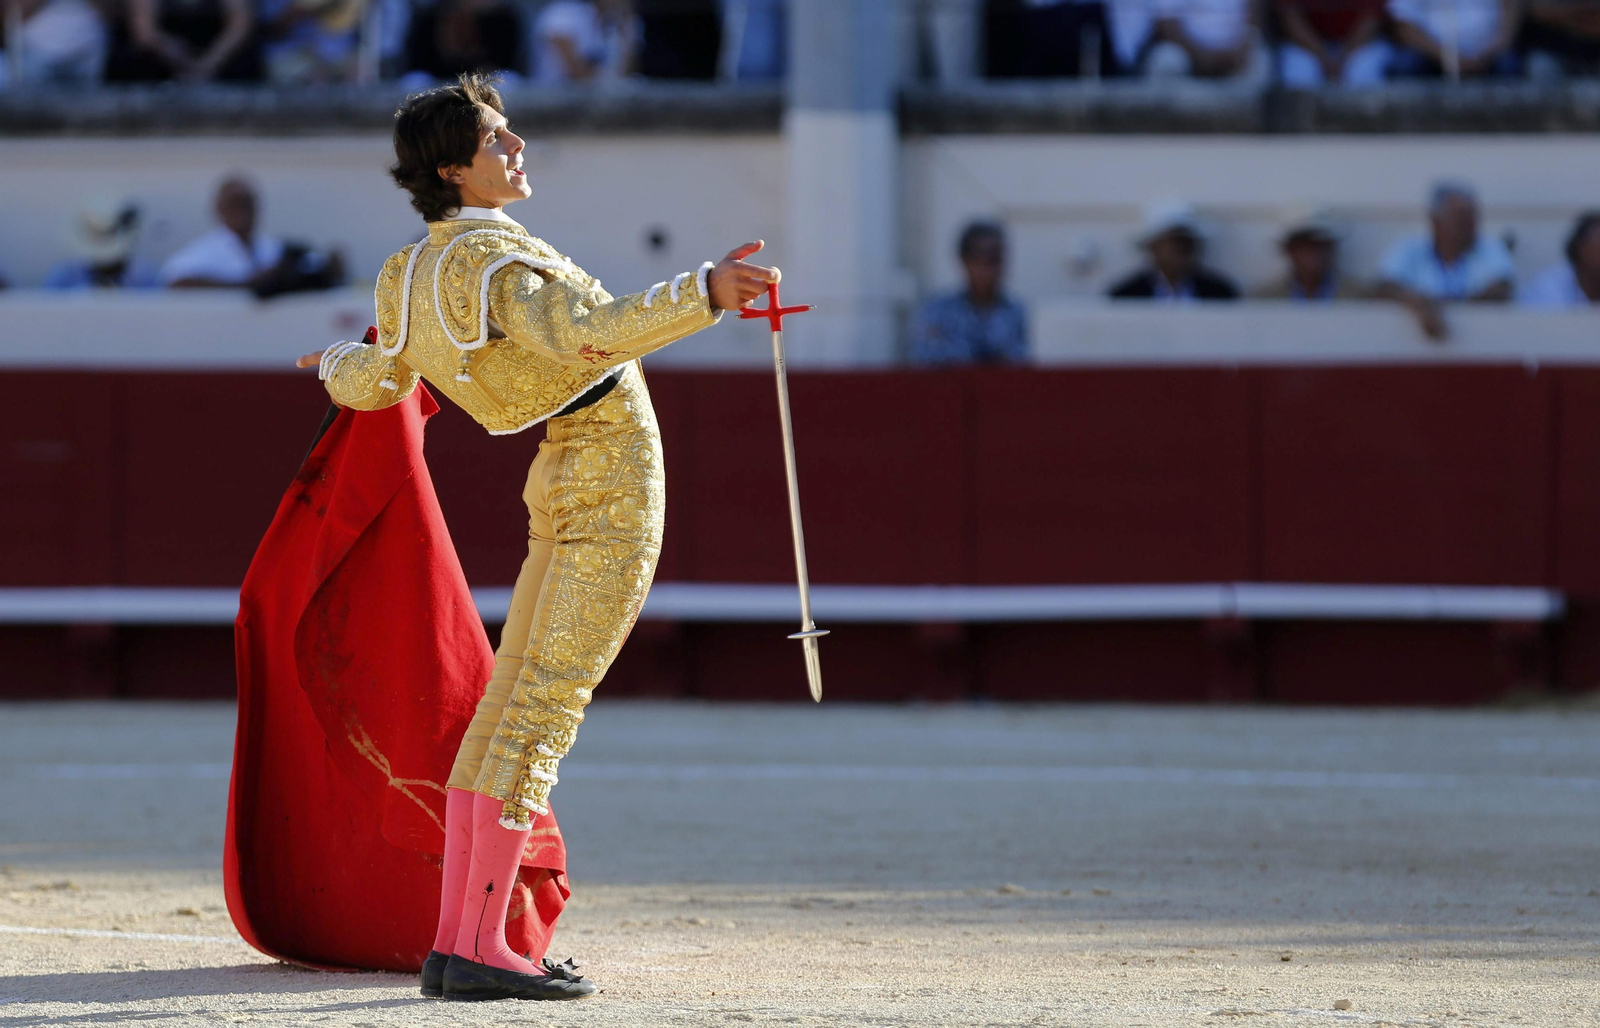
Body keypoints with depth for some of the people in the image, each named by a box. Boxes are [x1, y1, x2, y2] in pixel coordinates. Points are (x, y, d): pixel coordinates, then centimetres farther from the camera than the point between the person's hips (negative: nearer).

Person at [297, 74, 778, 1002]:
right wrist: (704, 294, -43)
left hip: (563, 486, 9)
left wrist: (337, 365, 47)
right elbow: (583, 336, -36)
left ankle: (454, 941, 5)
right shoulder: (496, 262, -18)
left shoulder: (414, 278, 8)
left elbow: (375, 383, 23)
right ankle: (480, 950, -15)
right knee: (544, 711, -11)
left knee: (508, 708, 7)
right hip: (612, 481, -9)